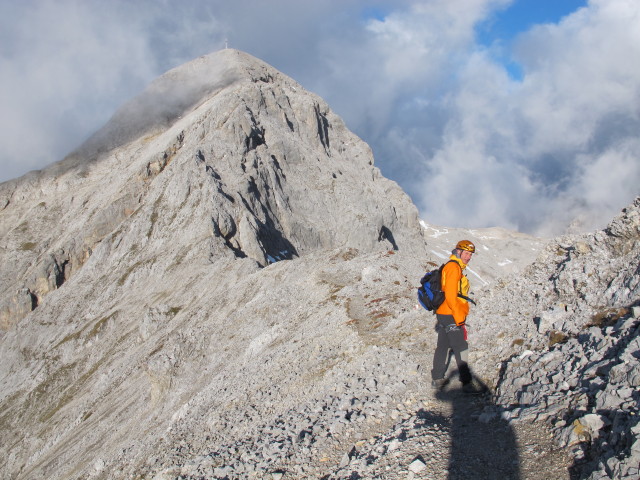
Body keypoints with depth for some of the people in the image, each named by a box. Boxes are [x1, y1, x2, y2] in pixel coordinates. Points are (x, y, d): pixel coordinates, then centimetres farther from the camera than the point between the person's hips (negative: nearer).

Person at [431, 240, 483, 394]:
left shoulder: (455, 267, 16)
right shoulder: (454, 267, -15)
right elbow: (450, 295, -21)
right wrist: (459, 316, -19)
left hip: (443, 314, 10)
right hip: (451, 316, -10)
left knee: (443, 347, 15)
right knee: (461, 349, -5)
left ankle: (437, 379, 24)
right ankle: (467, 384, -1)